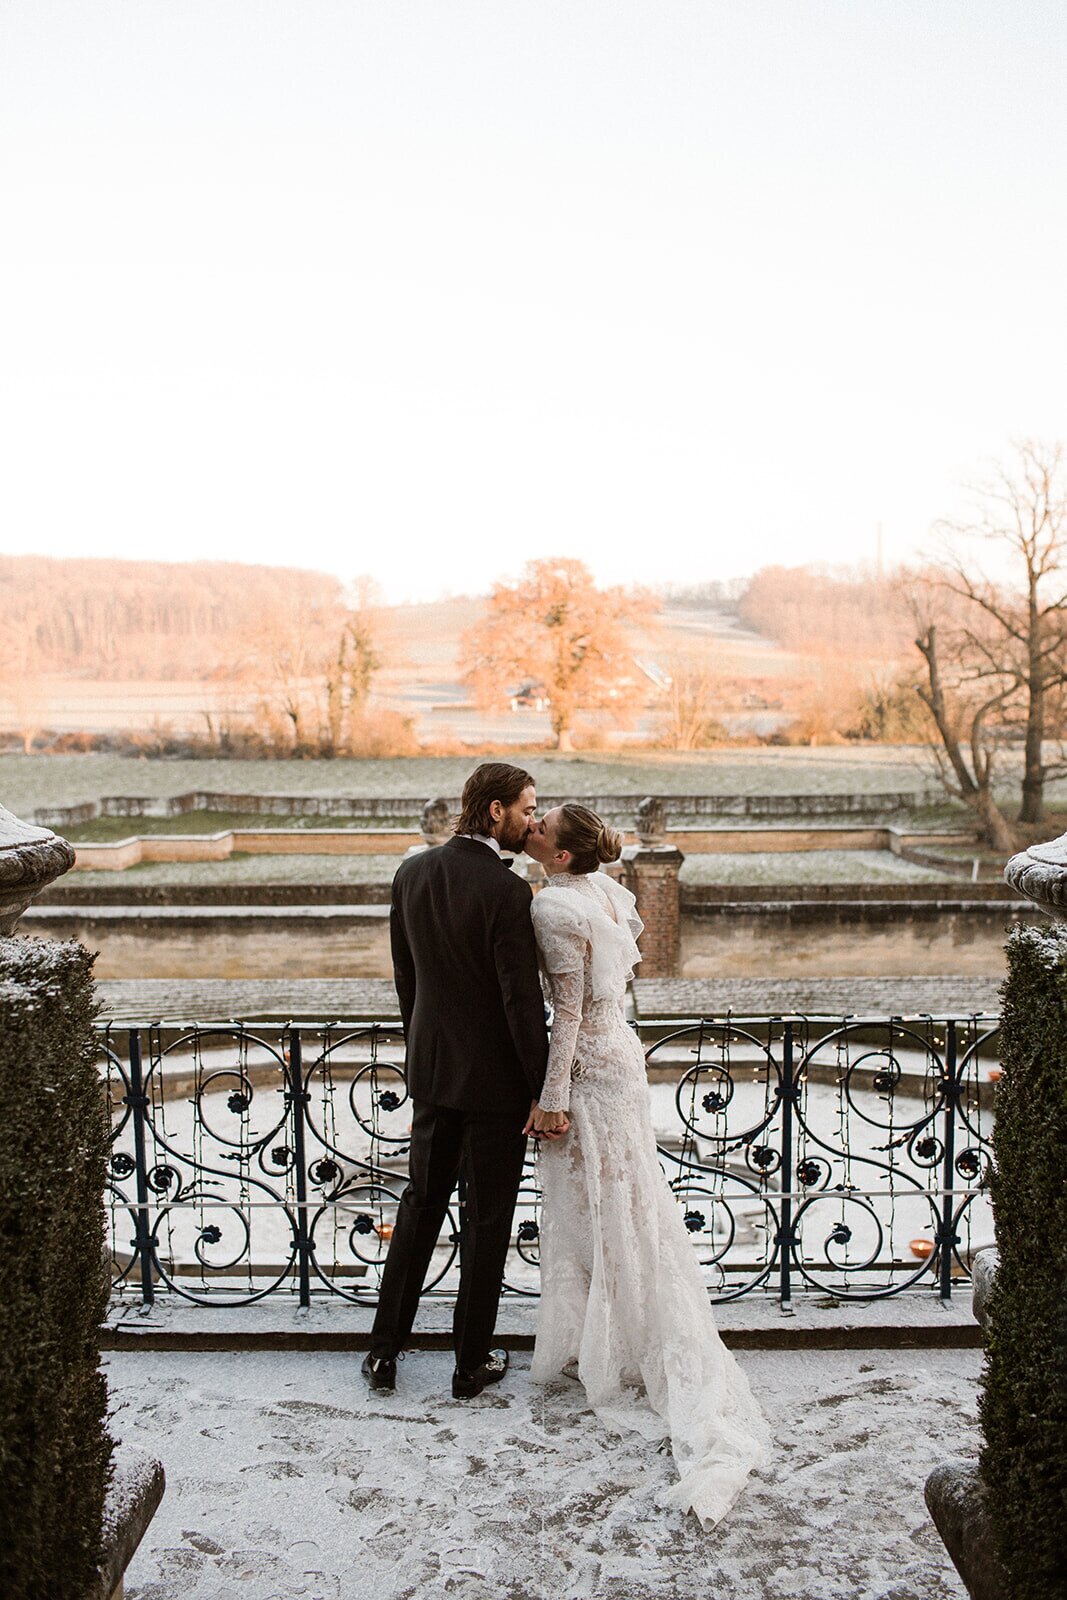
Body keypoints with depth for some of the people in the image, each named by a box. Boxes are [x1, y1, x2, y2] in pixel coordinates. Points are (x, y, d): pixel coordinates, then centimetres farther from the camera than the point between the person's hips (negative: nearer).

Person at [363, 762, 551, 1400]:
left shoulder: (411, 873, -1)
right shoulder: (507, 892, -21)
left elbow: (405, 976, 8)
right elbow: (522, 1001, -20)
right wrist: (545, 1092, -12)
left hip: (431, 1068, 6)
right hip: (496, 1079, -6)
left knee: (421, 1203, 19)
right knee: (488, 1220, 9)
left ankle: (386, 1351, 27)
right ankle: (473, 1363, 23)